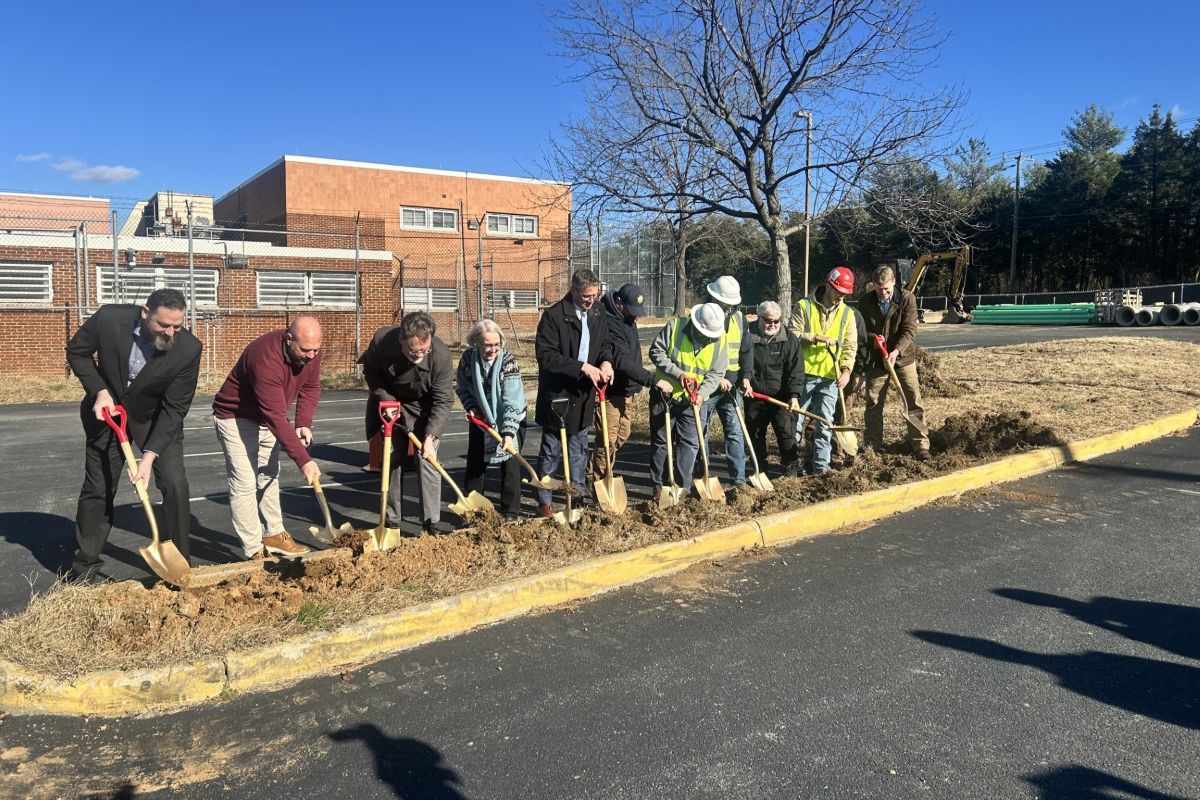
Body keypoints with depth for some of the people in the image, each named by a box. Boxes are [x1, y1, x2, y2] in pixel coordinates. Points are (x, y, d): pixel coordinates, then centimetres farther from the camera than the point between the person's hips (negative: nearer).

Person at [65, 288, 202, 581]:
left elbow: (174, 409, -22)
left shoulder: (189, 348, -28)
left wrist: (150, 456, -28)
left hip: (157, 419, -1)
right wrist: (100, 391, -17)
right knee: (97, 488, 7)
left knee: (175, 485, -12)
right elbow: (76, 352, -4)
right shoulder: (109, 318, -26)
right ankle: (85, 562, 26)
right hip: (108, 410, 1)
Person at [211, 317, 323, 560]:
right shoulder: (266, 359, -39)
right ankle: (254, 552, -5)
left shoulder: (311, 352, -16)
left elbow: (311, 387, 1)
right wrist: (304, 461, -39)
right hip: (236, 418, -8)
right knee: (245, 484, -10)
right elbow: (277, 419, -40)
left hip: (266, 418, 8)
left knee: (269, 477, 16)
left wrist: (304, 423, -16)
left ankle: (274, 535, 29)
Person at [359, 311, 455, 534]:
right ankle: (392, 519, 14)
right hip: (392, 404, 2)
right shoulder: (381, 340, -28)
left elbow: (443, 400, -25)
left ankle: (431, 520, -1)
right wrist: (385, 399, -16)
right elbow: (370, 371, -5)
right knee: (393, 461, 3)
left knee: (428, 461, -9)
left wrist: (430, 436, -30)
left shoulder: (441, 354, -33)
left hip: (425, 410, -2)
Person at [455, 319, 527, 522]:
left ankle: (510, 512, 6)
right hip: (481, 419, 4)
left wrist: (508, 432, -39)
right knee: (474, 463, 8)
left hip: (511, 420, -4)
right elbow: (461, 387, 2)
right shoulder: (468, 358, -15)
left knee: (509, 463, -4)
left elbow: (512, 400, -32)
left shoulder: (508, 360, -26)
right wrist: (471, 407, -15)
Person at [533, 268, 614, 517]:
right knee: (551, 451, 3)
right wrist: (582, 367, -25)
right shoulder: (554, 315, -16)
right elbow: (545, 355, -20)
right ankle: (544, 502, 12)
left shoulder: (598, 313, 4)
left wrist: (606, 361, -7)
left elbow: (605, 343, 16)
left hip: (584, 393, 6)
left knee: (579, 447, 18)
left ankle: (578, 492, 32)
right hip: (557, 394, -6)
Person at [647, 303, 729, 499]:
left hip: (691, 400, 2)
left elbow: (716, 373, -4)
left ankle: (683, 487, 9)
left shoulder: (719, 340, -6)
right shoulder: (674, 327, -14)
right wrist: (678, 373, -23)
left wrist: (702, 393, -22)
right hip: (664, 395, -2)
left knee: (689, 443, 0)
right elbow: (656, 352, -13)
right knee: (660, 441, 7)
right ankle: (658, 487, 17)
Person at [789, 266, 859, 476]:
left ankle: (821, 464, 10)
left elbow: (850, 346, 2)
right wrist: (816, 337, -21)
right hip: (803, 373, -2)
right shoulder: (804, 306, -3)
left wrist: (846, 370, -13)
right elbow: (793, 334, -8)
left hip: (830, 377, 2)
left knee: (825, 423, 3)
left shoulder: (847, 313, 6)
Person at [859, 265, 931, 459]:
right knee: (873, 404, 6)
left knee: (914, 401, -2)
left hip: (903, 357, -2)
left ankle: (920, 444, 4)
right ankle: (873, 445, 17)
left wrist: (896, 351, -31)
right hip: (876, 360, 2)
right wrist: (873, 337, -19)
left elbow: (909, 330, -16)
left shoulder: (907, 298, -11)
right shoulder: (866, 301, -4)